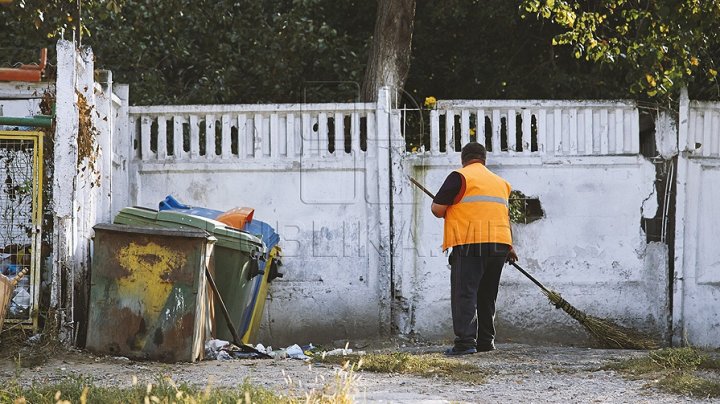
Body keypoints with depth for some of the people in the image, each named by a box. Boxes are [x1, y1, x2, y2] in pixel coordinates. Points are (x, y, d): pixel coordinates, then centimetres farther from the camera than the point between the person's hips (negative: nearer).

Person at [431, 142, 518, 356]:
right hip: (499, 245, 6)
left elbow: (437, 209, -5)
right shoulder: (500, 182, 20)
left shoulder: (460, 177, -1)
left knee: (465, 294, -9)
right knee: (487, 296, 16)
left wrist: (451, 210, 17)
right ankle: (486, 342, 17)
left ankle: (465, 341, -19)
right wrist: (509, 247, 36)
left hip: (470, 244, -6)